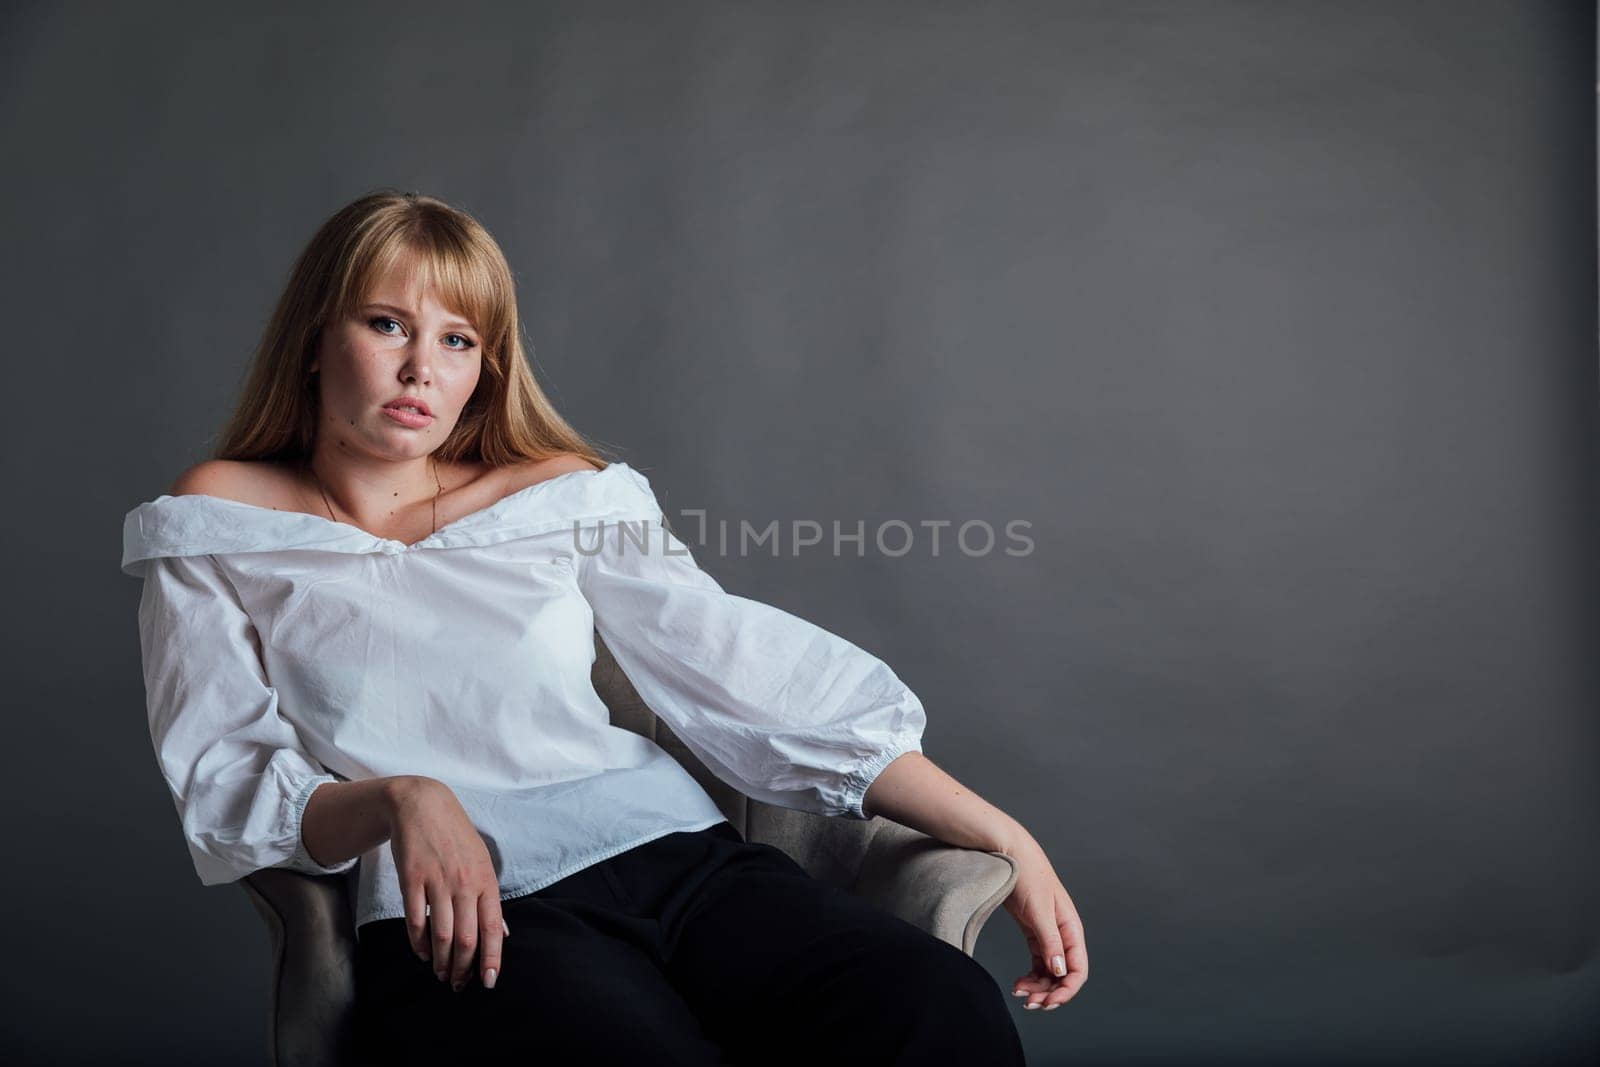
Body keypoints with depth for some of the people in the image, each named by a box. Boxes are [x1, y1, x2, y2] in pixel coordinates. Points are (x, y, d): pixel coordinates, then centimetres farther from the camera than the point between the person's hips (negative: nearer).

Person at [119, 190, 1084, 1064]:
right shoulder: (218, 530, 13)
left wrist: (1000, 835, 5)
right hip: (465, 918, -2)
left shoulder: (560, 496, 16)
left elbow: (747, 669, 10)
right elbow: (224, 783, 7)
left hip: (673, 849, 3)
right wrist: (395, 801, -16)